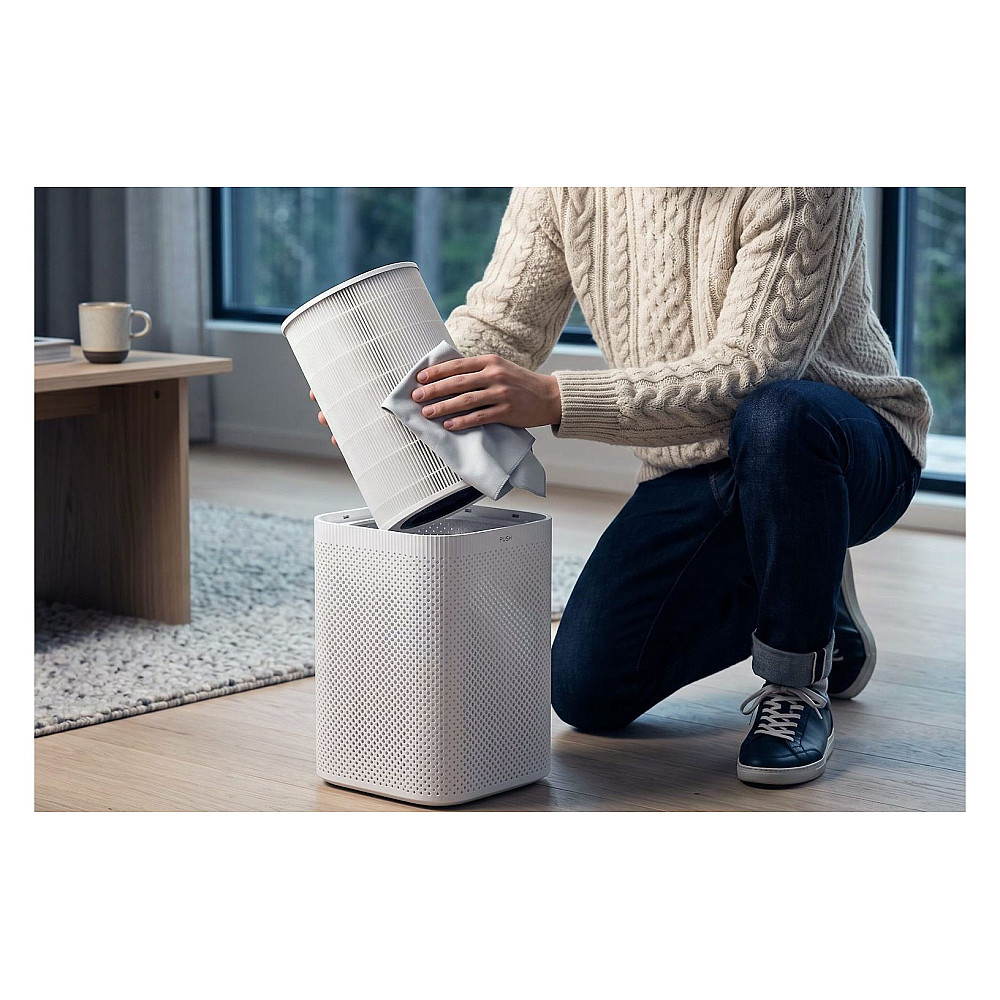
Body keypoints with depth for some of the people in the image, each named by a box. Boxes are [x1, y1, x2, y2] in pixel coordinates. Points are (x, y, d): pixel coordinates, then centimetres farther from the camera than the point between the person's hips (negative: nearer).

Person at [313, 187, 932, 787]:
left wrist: (555, 400, -43)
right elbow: (502, 322, -3)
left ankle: (799, 684, -16)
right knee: (588, 693, -7)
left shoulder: (805, 185, -26)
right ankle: (812, 611, 19)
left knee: (775, 418, -40)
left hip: (850, 447, -5)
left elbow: (747, 376, -32)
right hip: (691, 468, 6)